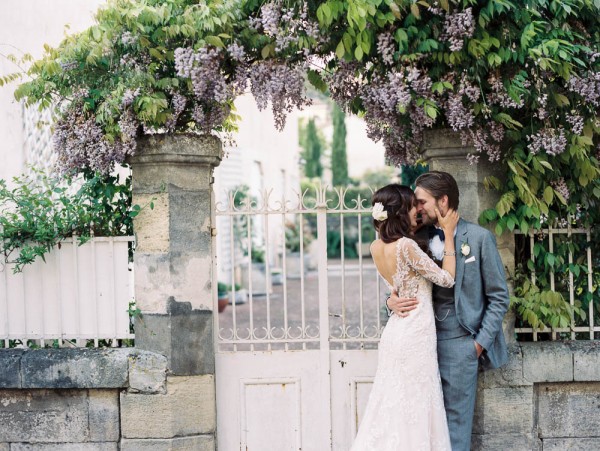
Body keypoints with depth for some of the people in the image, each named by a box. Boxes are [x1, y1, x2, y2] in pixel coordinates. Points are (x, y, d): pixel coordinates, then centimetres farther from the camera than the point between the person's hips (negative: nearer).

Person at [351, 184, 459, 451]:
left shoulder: (377, 247, 4)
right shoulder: (406, 246, -20)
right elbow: (446, 278, -12)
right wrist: (448, 235, -6)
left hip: (395, 333, 8)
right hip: (415, 337, -8)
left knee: (392, 407, 13)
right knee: (414, 410, 0)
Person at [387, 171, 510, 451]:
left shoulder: (478, 238, -2)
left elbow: (498, 297, 1)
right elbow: (403, 285, 18)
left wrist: (481, 343, -5)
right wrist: (392, 300, -6)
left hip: (460, 343, -4)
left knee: (455, 421, 0)